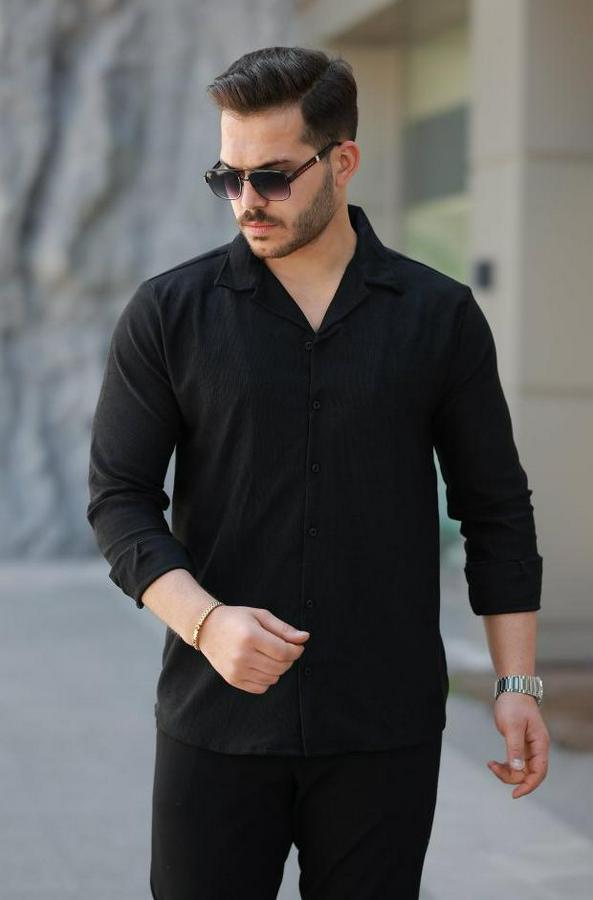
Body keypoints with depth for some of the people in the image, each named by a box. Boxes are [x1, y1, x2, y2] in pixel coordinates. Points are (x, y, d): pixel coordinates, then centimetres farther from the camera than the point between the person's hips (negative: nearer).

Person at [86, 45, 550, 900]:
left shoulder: (441, 316, 3)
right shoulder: (168, 314, 1)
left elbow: (496, 508, 7)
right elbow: (119, 499, 0)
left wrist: (517, 682, 2)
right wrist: (206, 621, -16)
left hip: (386, 730, 1)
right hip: (216, 723, 0)